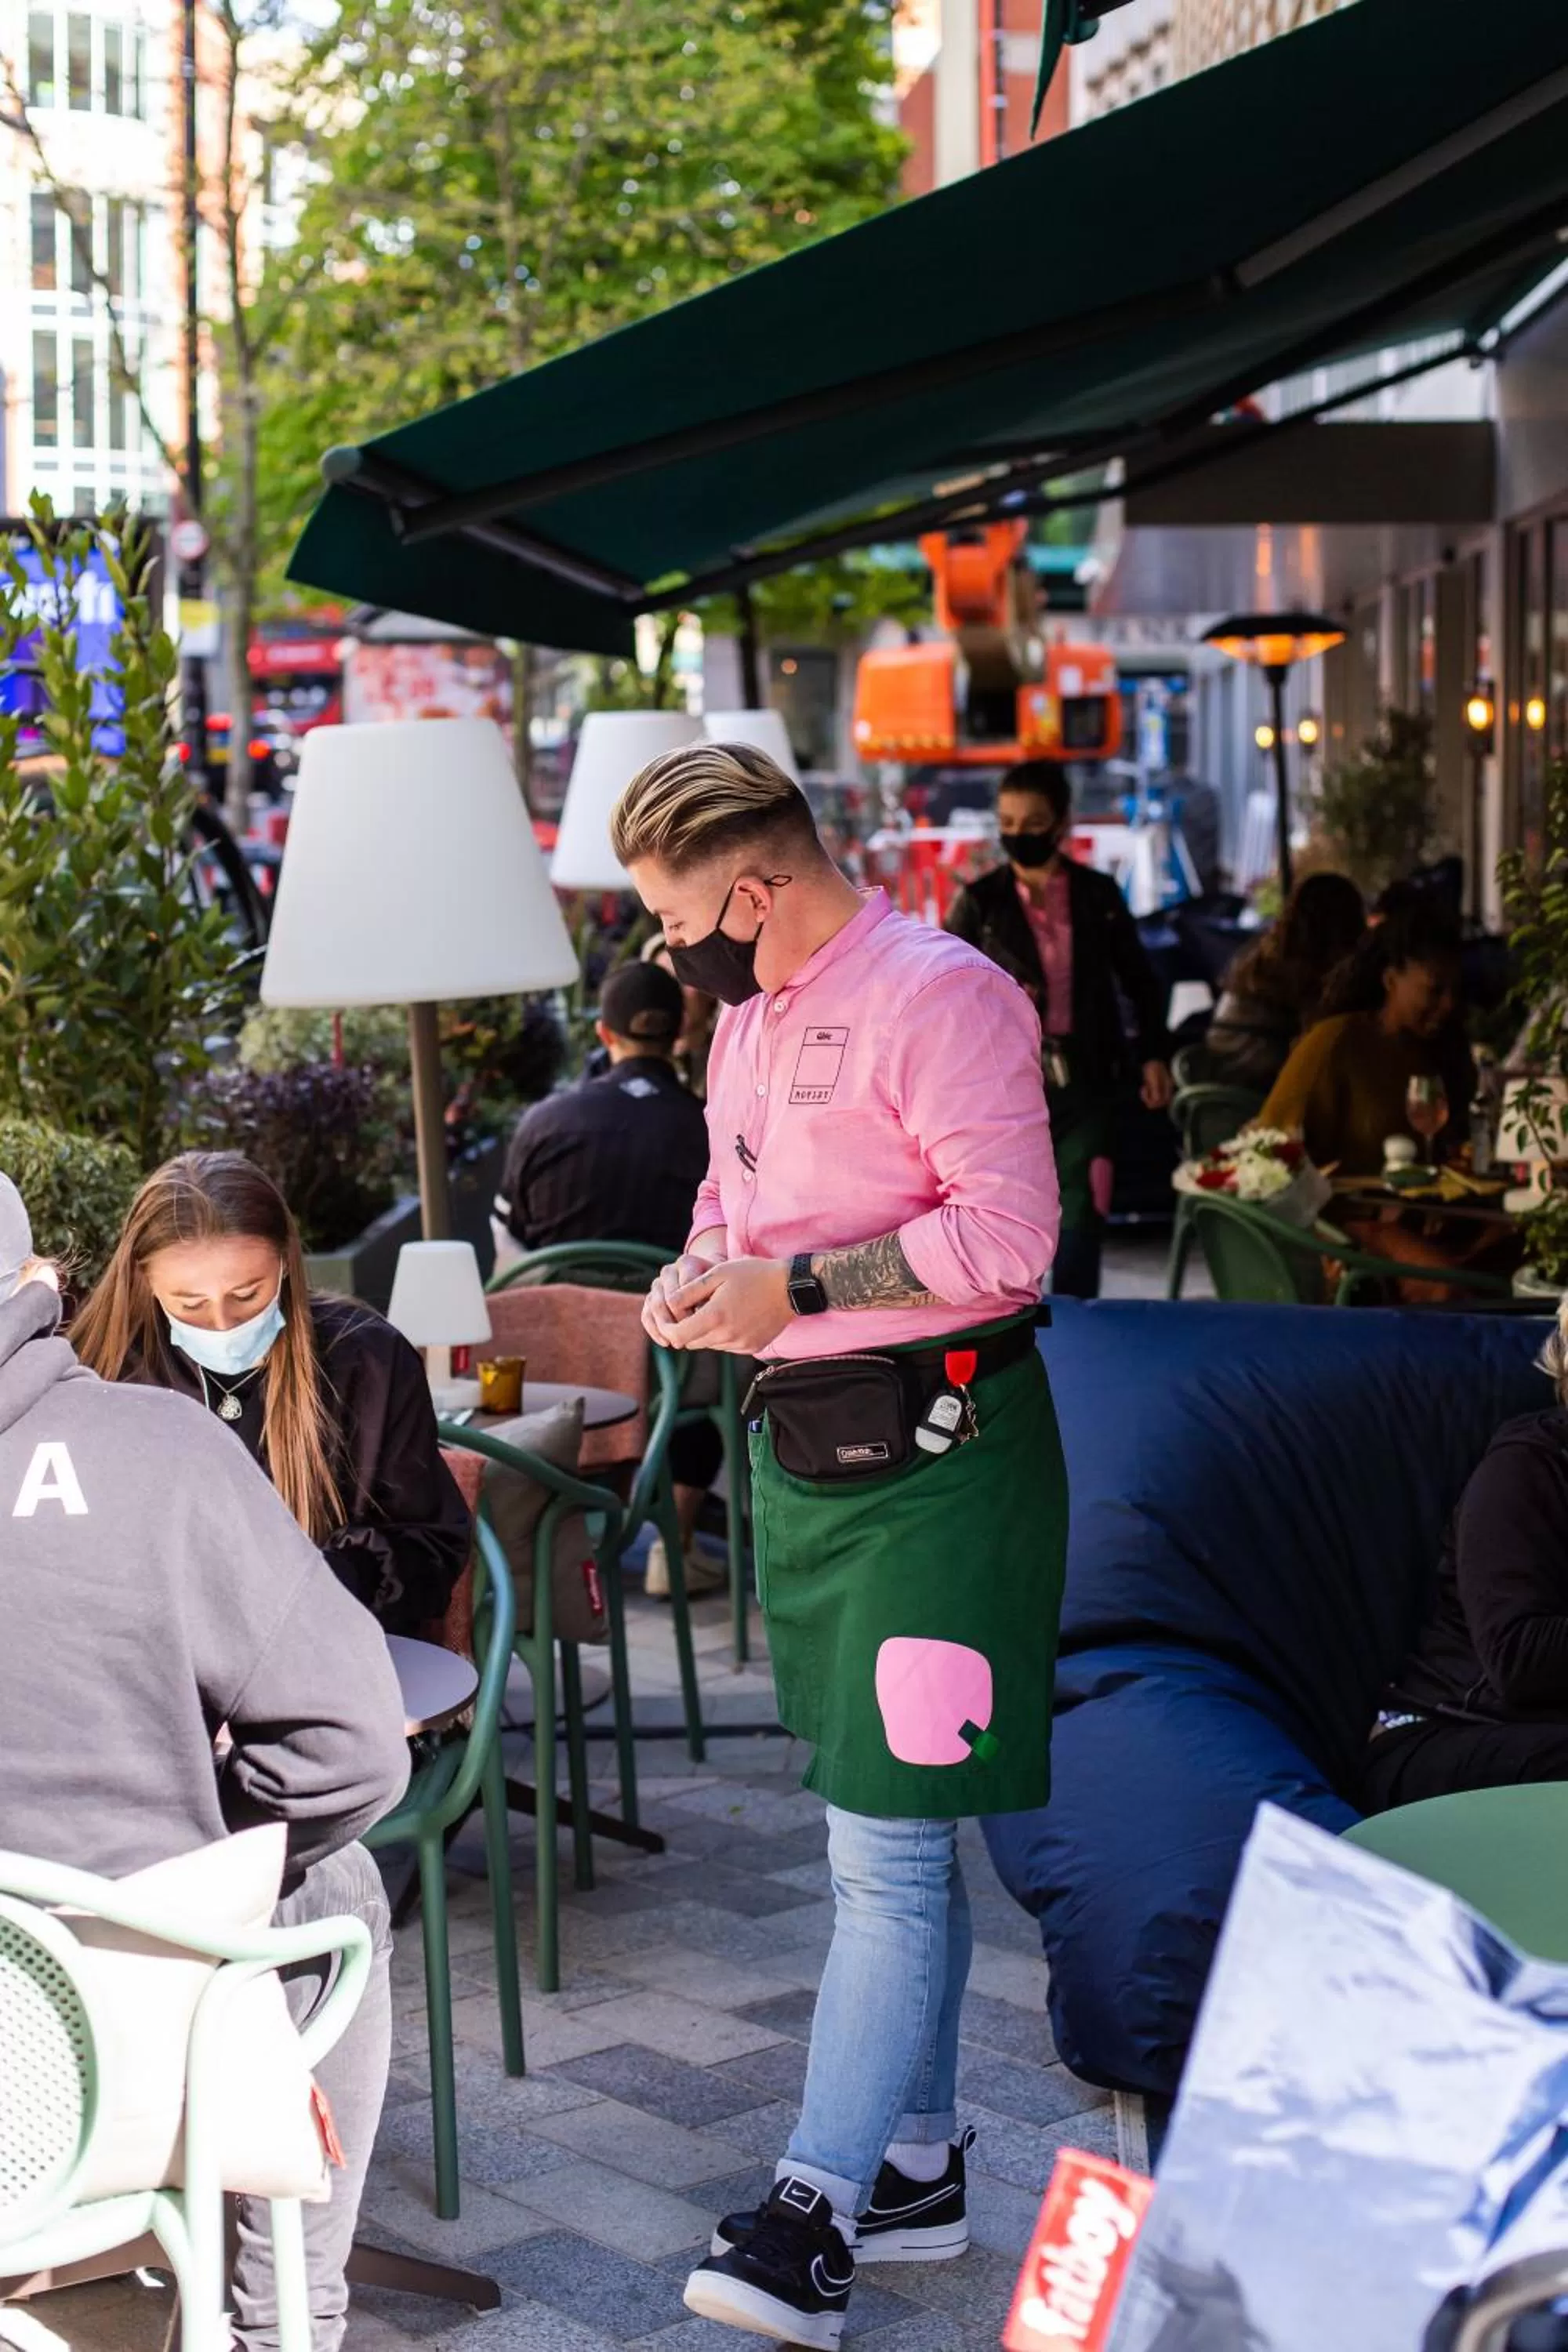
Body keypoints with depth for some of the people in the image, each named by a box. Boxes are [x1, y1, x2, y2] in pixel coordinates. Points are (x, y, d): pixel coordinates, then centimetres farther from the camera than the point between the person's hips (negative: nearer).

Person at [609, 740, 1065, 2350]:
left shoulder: (939, 995, -15)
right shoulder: (747, 1020, 13)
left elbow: (1009, 1233, -22)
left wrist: (793, 1286, -20)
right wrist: (700, 1271, 5)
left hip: (933, 1448, -9)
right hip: (801, 1444, 10)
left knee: (888, 1844, -9)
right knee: (882, 1836, 15)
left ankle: (816, 2211, -6)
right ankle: (917, 2166, 24)